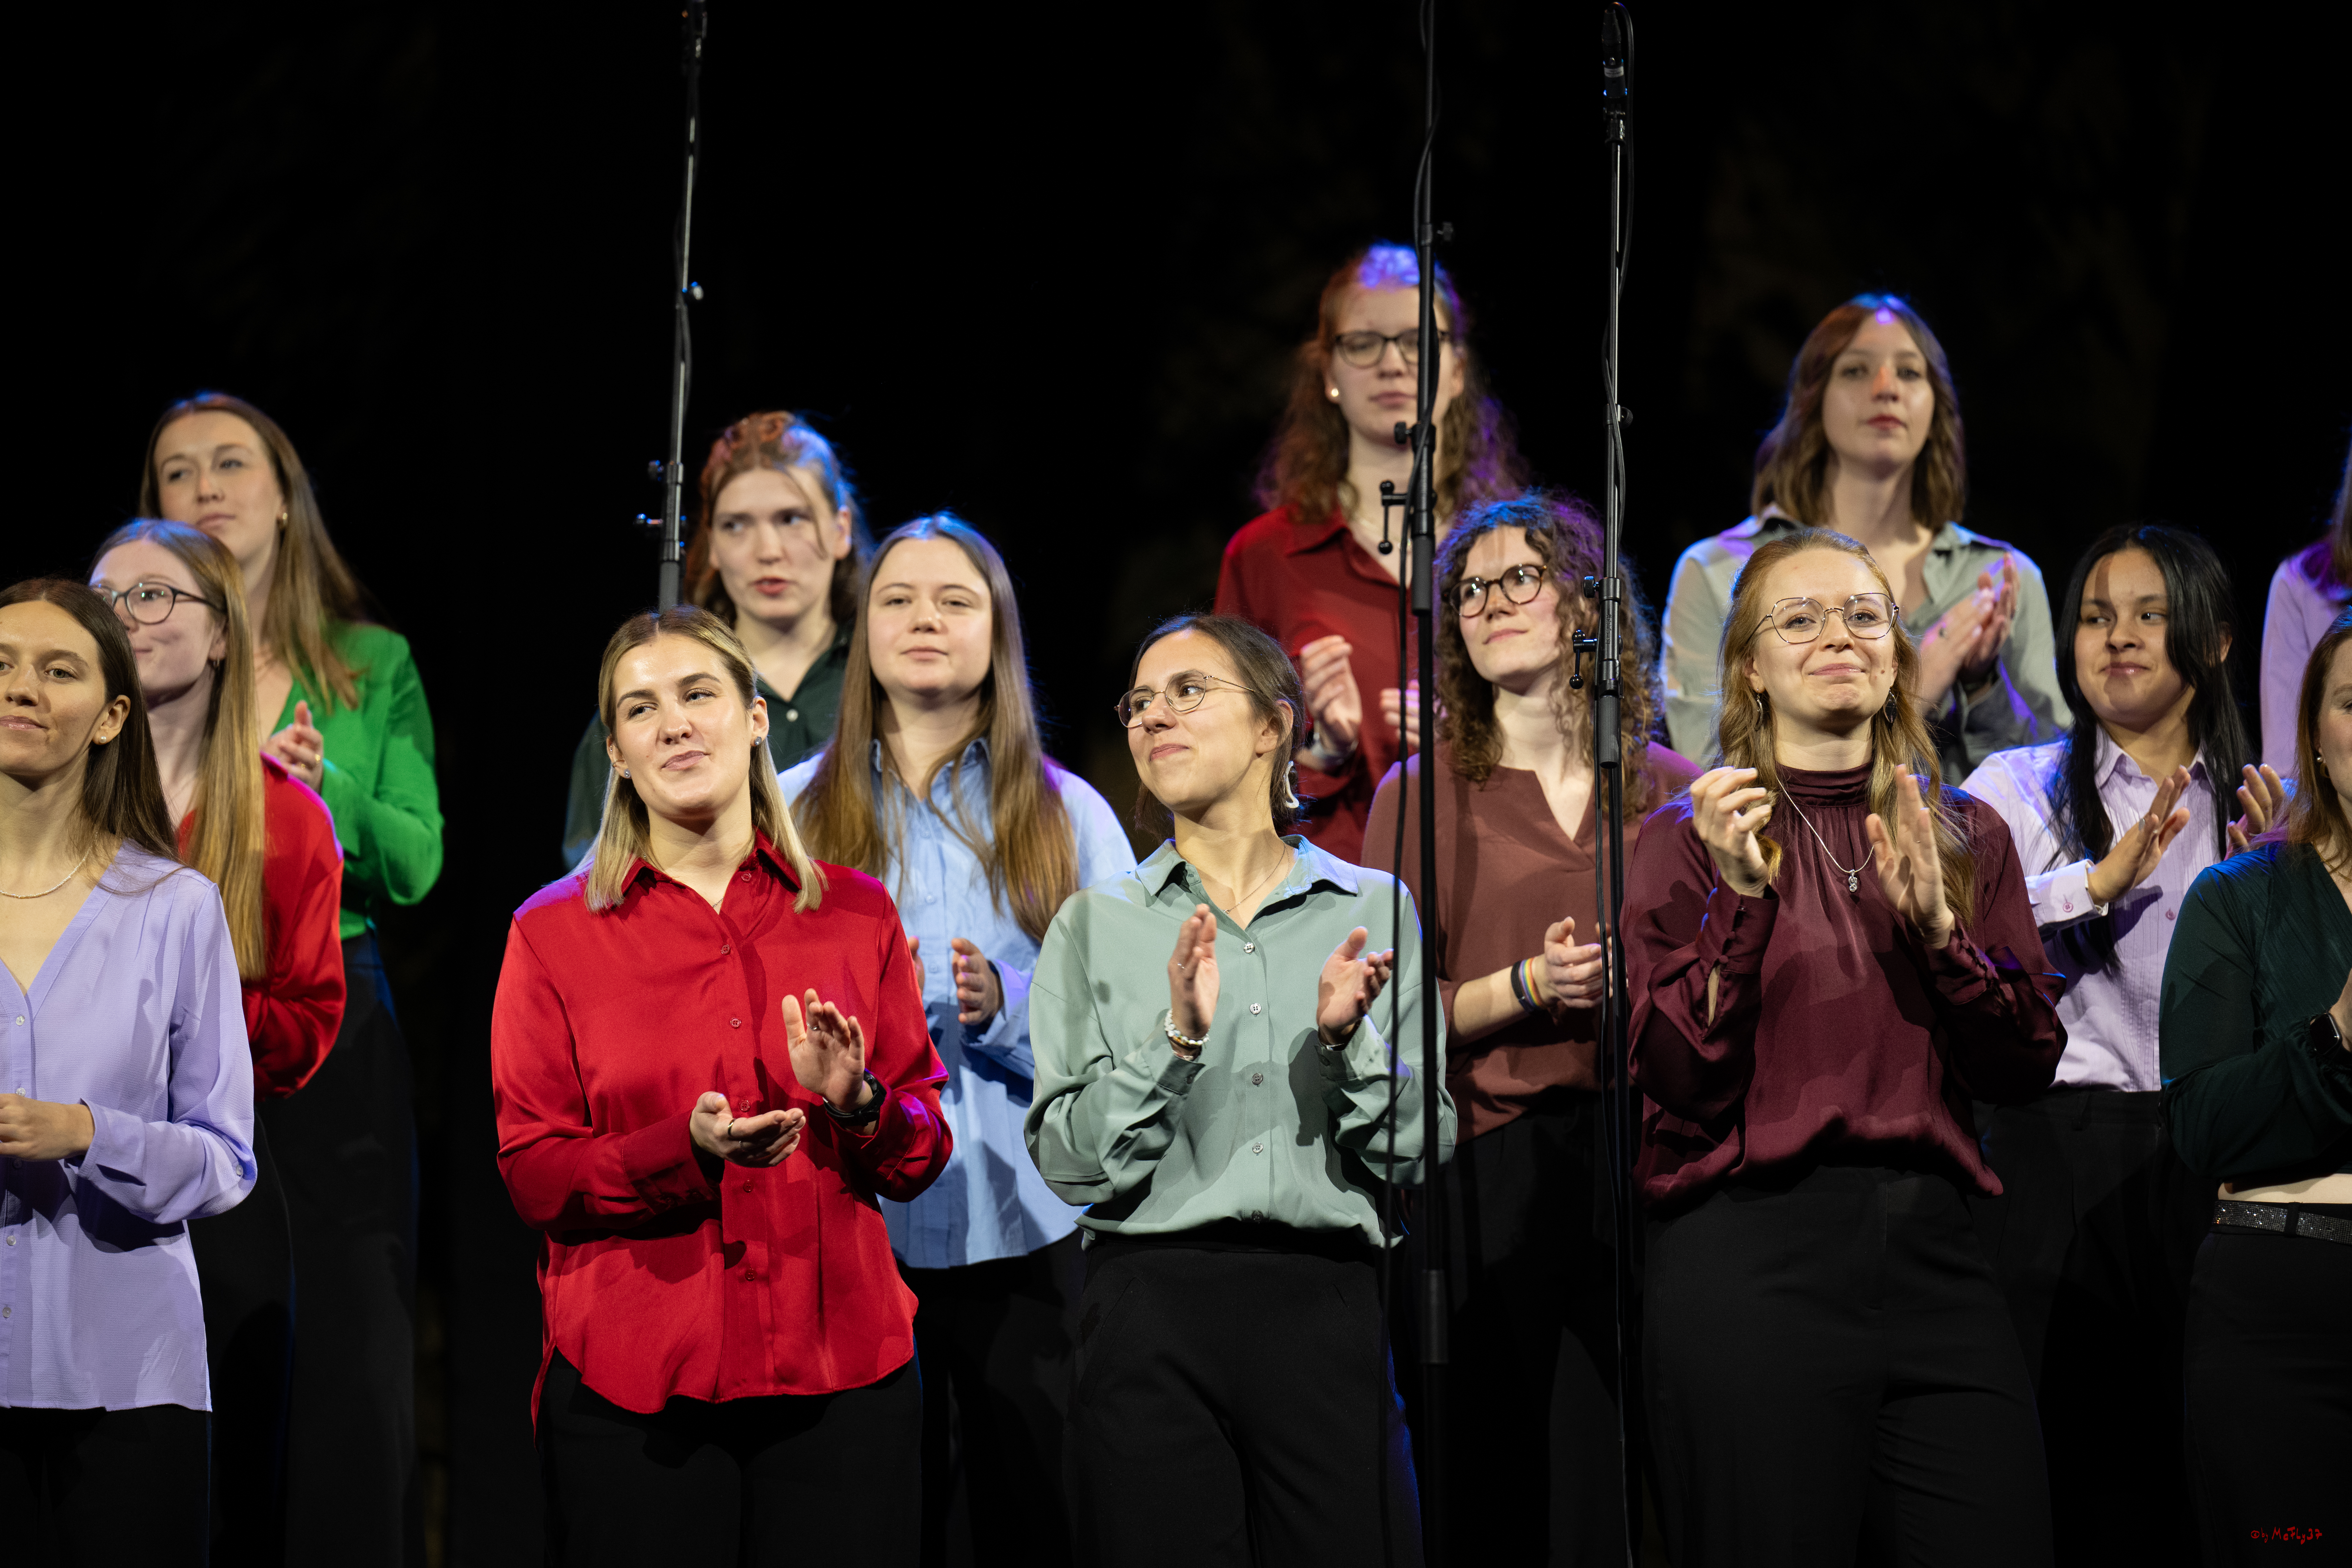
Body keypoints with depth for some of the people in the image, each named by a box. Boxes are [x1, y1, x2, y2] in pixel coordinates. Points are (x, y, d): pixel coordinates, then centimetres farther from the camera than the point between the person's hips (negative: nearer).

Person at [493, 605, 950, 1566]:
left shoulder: (857, 913, 9)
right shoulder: (554, 934, 4)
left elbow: (924, 1153, 10)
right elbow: (532, 1177, -1)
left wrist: (856, 1105, -11)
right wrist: (687, 1153, -17)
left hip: (839, 1370, 1)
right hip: (629, 1379, -1)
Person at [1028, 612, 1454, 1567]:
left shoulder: (1373, 908, 10)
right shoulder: (1097, 925, 9)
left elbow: (1421, 1150, 6)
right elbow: (1067, 1161, -1)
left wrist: (1346, 1040, -10)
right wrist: (1176, 1040, -14)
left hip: (1325, 1309, 1)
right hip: (1154, 1309, 0)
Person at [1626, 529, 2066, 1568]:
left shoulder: (1966, 837, 13)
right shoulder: (1690, 840, 3)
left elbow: (2026, 1069, 7)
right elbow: (1682, 1084, -5)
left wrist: (1937, 925, -8)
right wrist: (1742, 899, -15)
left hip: (1930, 1250, 3)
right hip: (1753, 1257, -3)